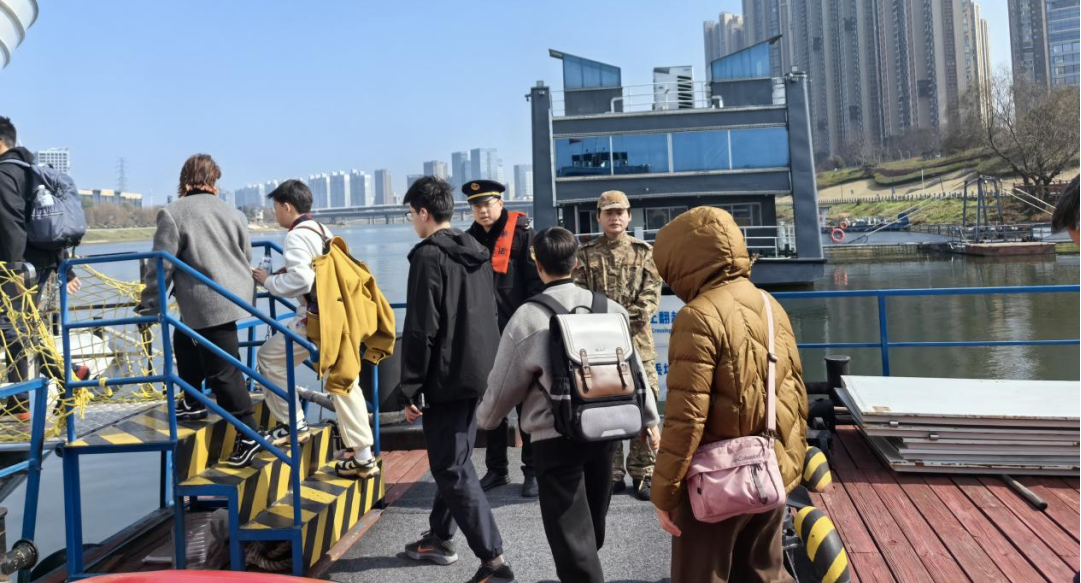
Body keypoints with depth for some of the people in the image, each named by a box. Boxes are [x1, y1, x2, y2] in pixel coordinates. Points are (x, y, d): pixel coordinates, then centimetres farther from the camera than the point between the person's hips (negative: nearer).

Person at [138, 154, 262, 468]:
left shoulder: (173, 214, -6)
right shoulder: (233, 213, 11)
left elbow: (162, 266, -7)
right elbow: (247, 257, 18)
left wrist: (149, 306, 3)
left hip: (209, 305, -7)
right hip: (236, 297, 7)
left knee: (223, 369, -4)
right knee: (184, 340, 26)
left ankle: (248, 434, -2)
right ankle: (193, 403, 36)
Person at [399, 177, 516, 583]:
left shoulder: (429, 256, -13)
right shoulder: (477, 253, 12)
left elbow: (421, 329, -17)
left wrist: (411, 389, -12)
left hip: (445, 378, -9)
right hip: (476, 373, 9)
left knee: (452, 468, -3)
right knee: (454, 458, 20)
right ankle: (440, 537, 35)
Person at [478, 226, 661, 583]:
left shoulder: (527, 318, -10)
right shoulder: (610, 308, 1)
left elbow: (503, 386, -2)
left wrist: (484, 420, 19)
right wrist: (650, 419, 22)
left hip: (556, 439, -5)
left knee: (571, 535, 4)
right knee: (592, 522, 24)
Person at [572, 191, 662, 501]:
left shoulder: (644, 252, 11)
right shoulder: (586, 254, 11)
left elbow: (651, 296, 1)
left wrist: (623, 320, -13)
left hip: (637, 341, 0)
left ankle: (643, 473, 9)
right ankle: (612, 473, 12)